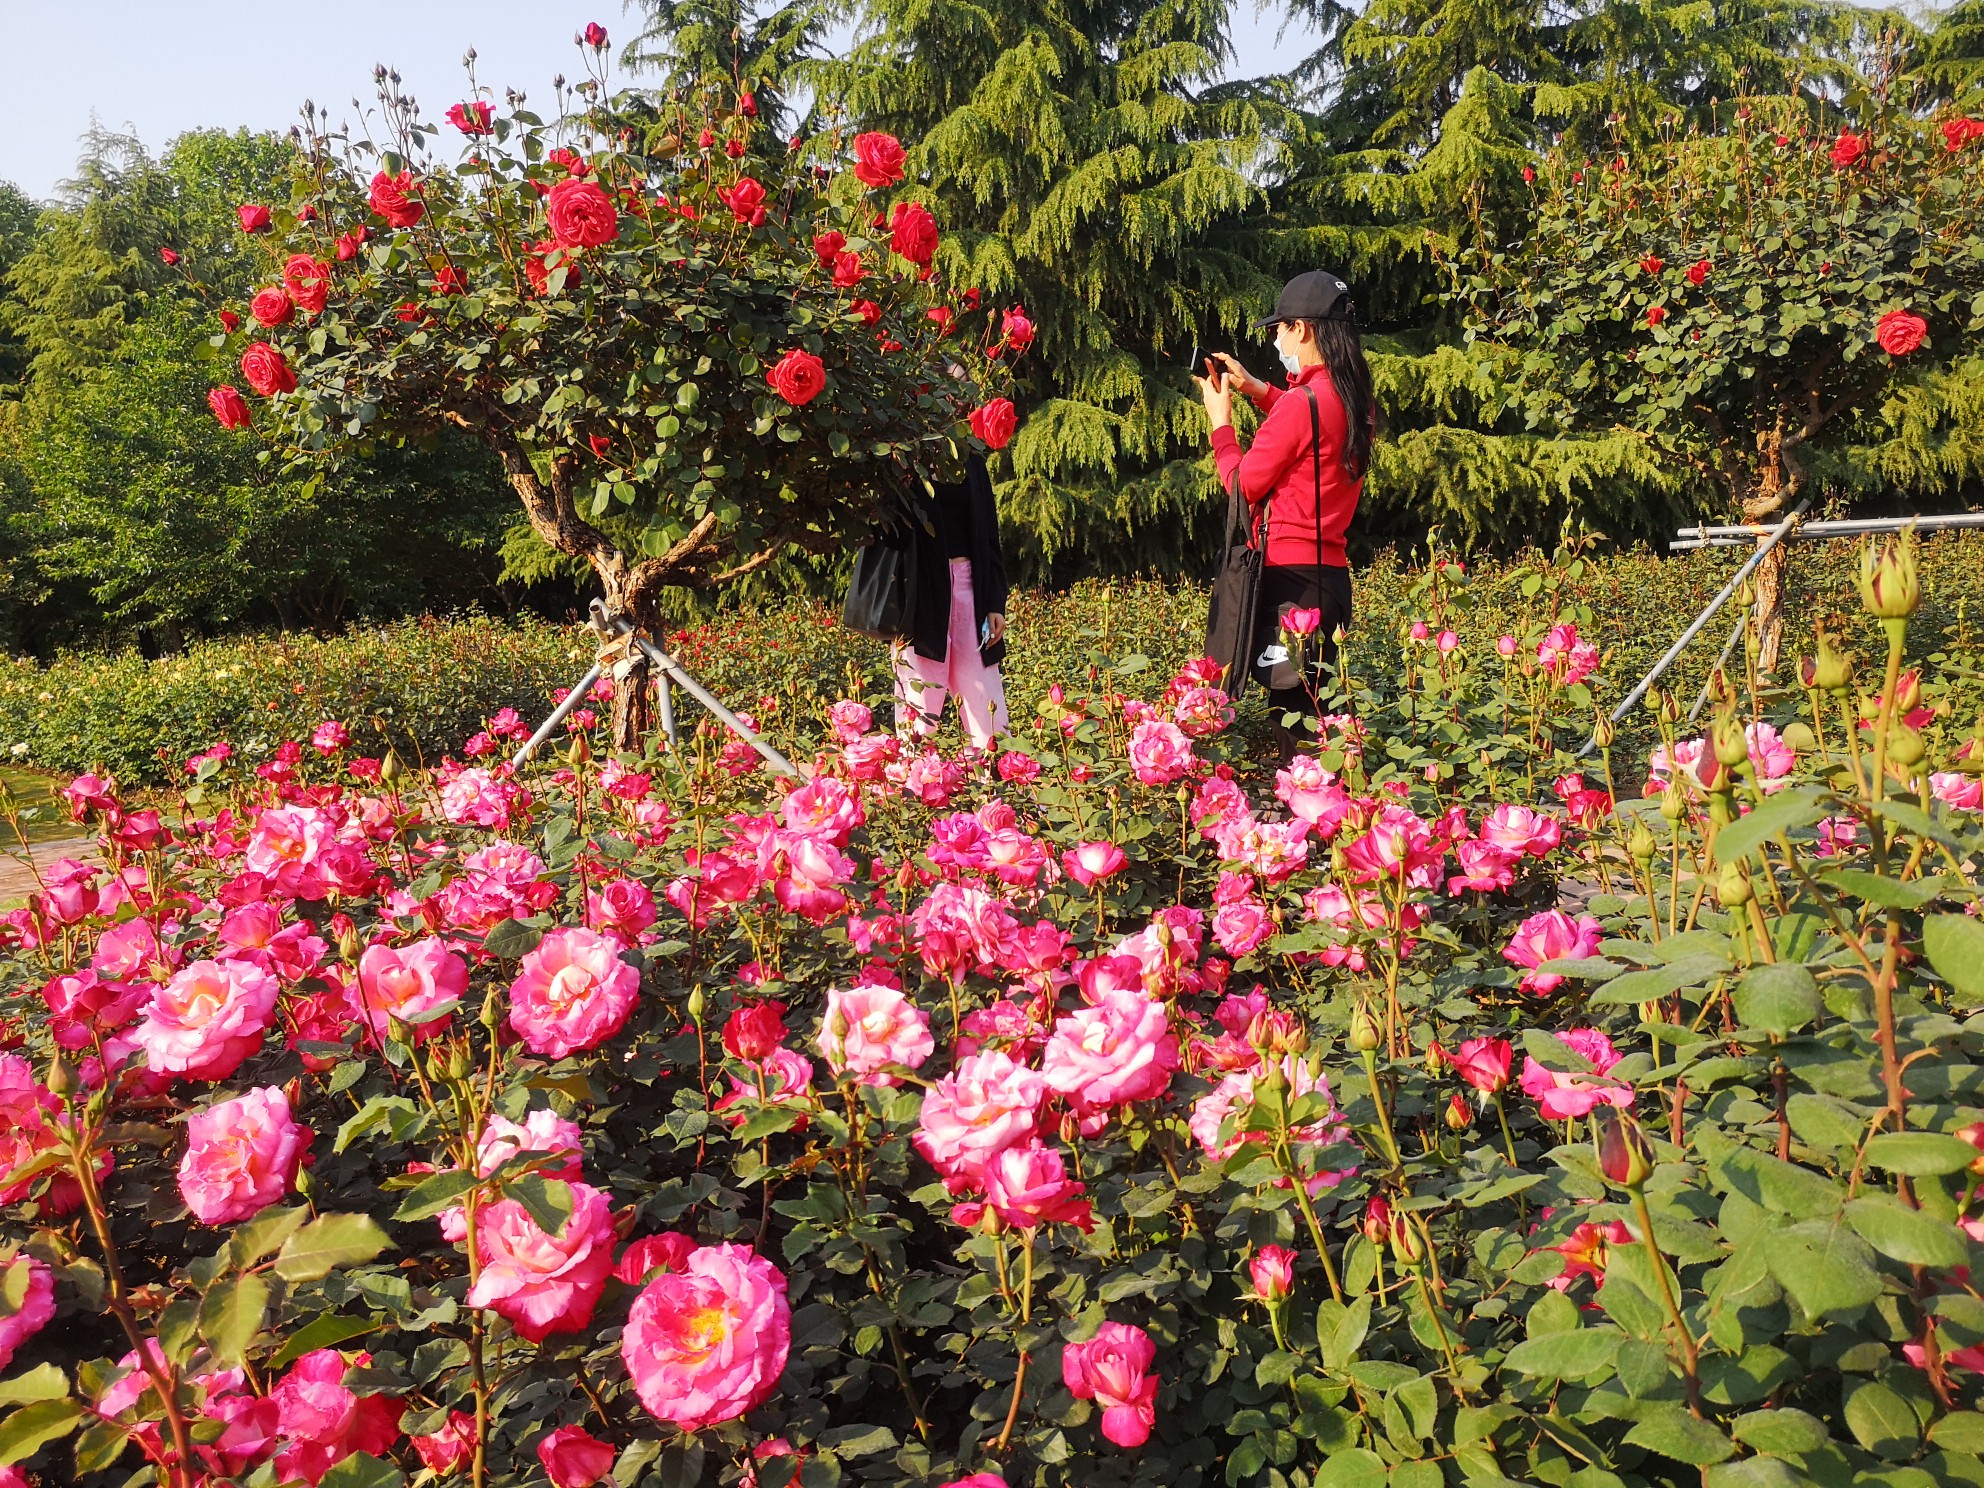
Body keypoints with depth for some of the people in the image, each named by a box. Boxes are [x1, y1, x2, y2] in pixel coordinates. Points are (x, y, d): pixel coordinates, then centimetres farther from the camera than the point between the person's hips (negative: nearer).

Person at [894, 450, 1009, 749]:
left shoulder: (972, 463, 12)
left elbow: (988, 534, 12)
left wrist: (996, 603, 5)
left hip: (969, 584, 3)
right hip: (922, 590, -3)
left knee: (985, 703, 1)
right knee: (920, 700, -3)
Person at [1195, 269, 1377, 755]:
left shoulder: (1301, 402, -16)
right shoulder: (1357, 399, 9)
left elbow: (1244, 485, -9)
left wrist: (1220, 422, 6)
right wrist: (1257, 390, 26)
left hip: (1289, 574, -9)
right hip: (1331, 568, 9)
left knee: (1290, 708, -5)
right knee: (1314, 709, 14)